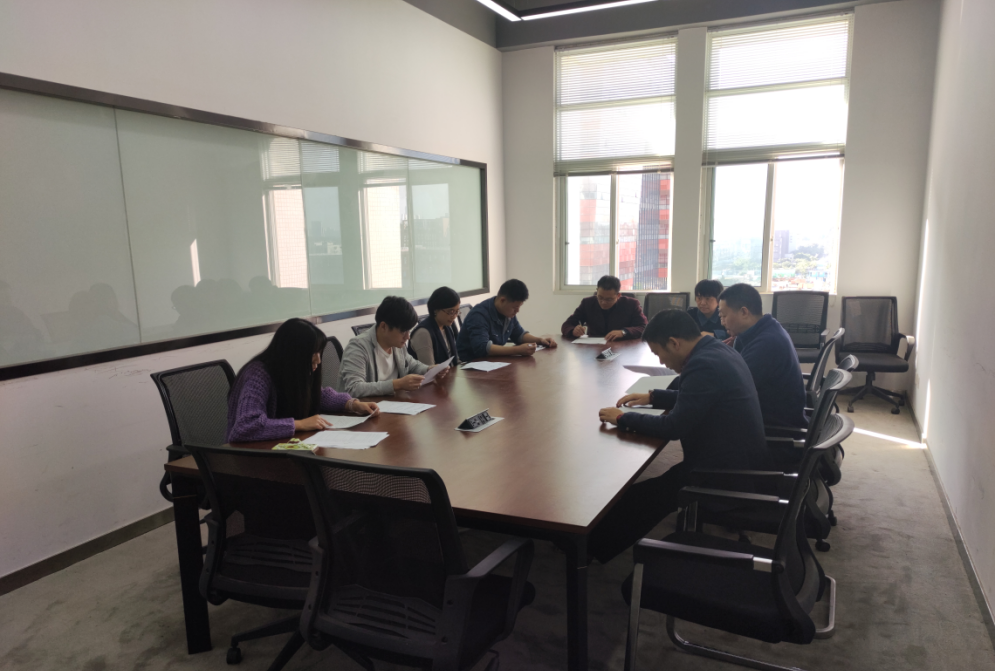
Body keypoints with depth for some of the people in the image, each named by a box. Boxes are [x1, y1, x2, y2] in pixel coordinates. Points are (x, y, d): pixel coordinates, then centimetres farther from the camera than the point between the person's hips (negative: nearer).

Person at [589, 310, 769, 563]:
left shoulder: (704, 365, -25)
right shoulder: (718, 350, 7)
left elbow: (674, 427, -24)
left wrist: (623, 419, -12)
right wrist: (653, 397, 15)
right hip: (741, 461, 10)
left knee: (635, 498, -4)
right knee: (657, 483, 18)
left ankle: (591, 549, 14)